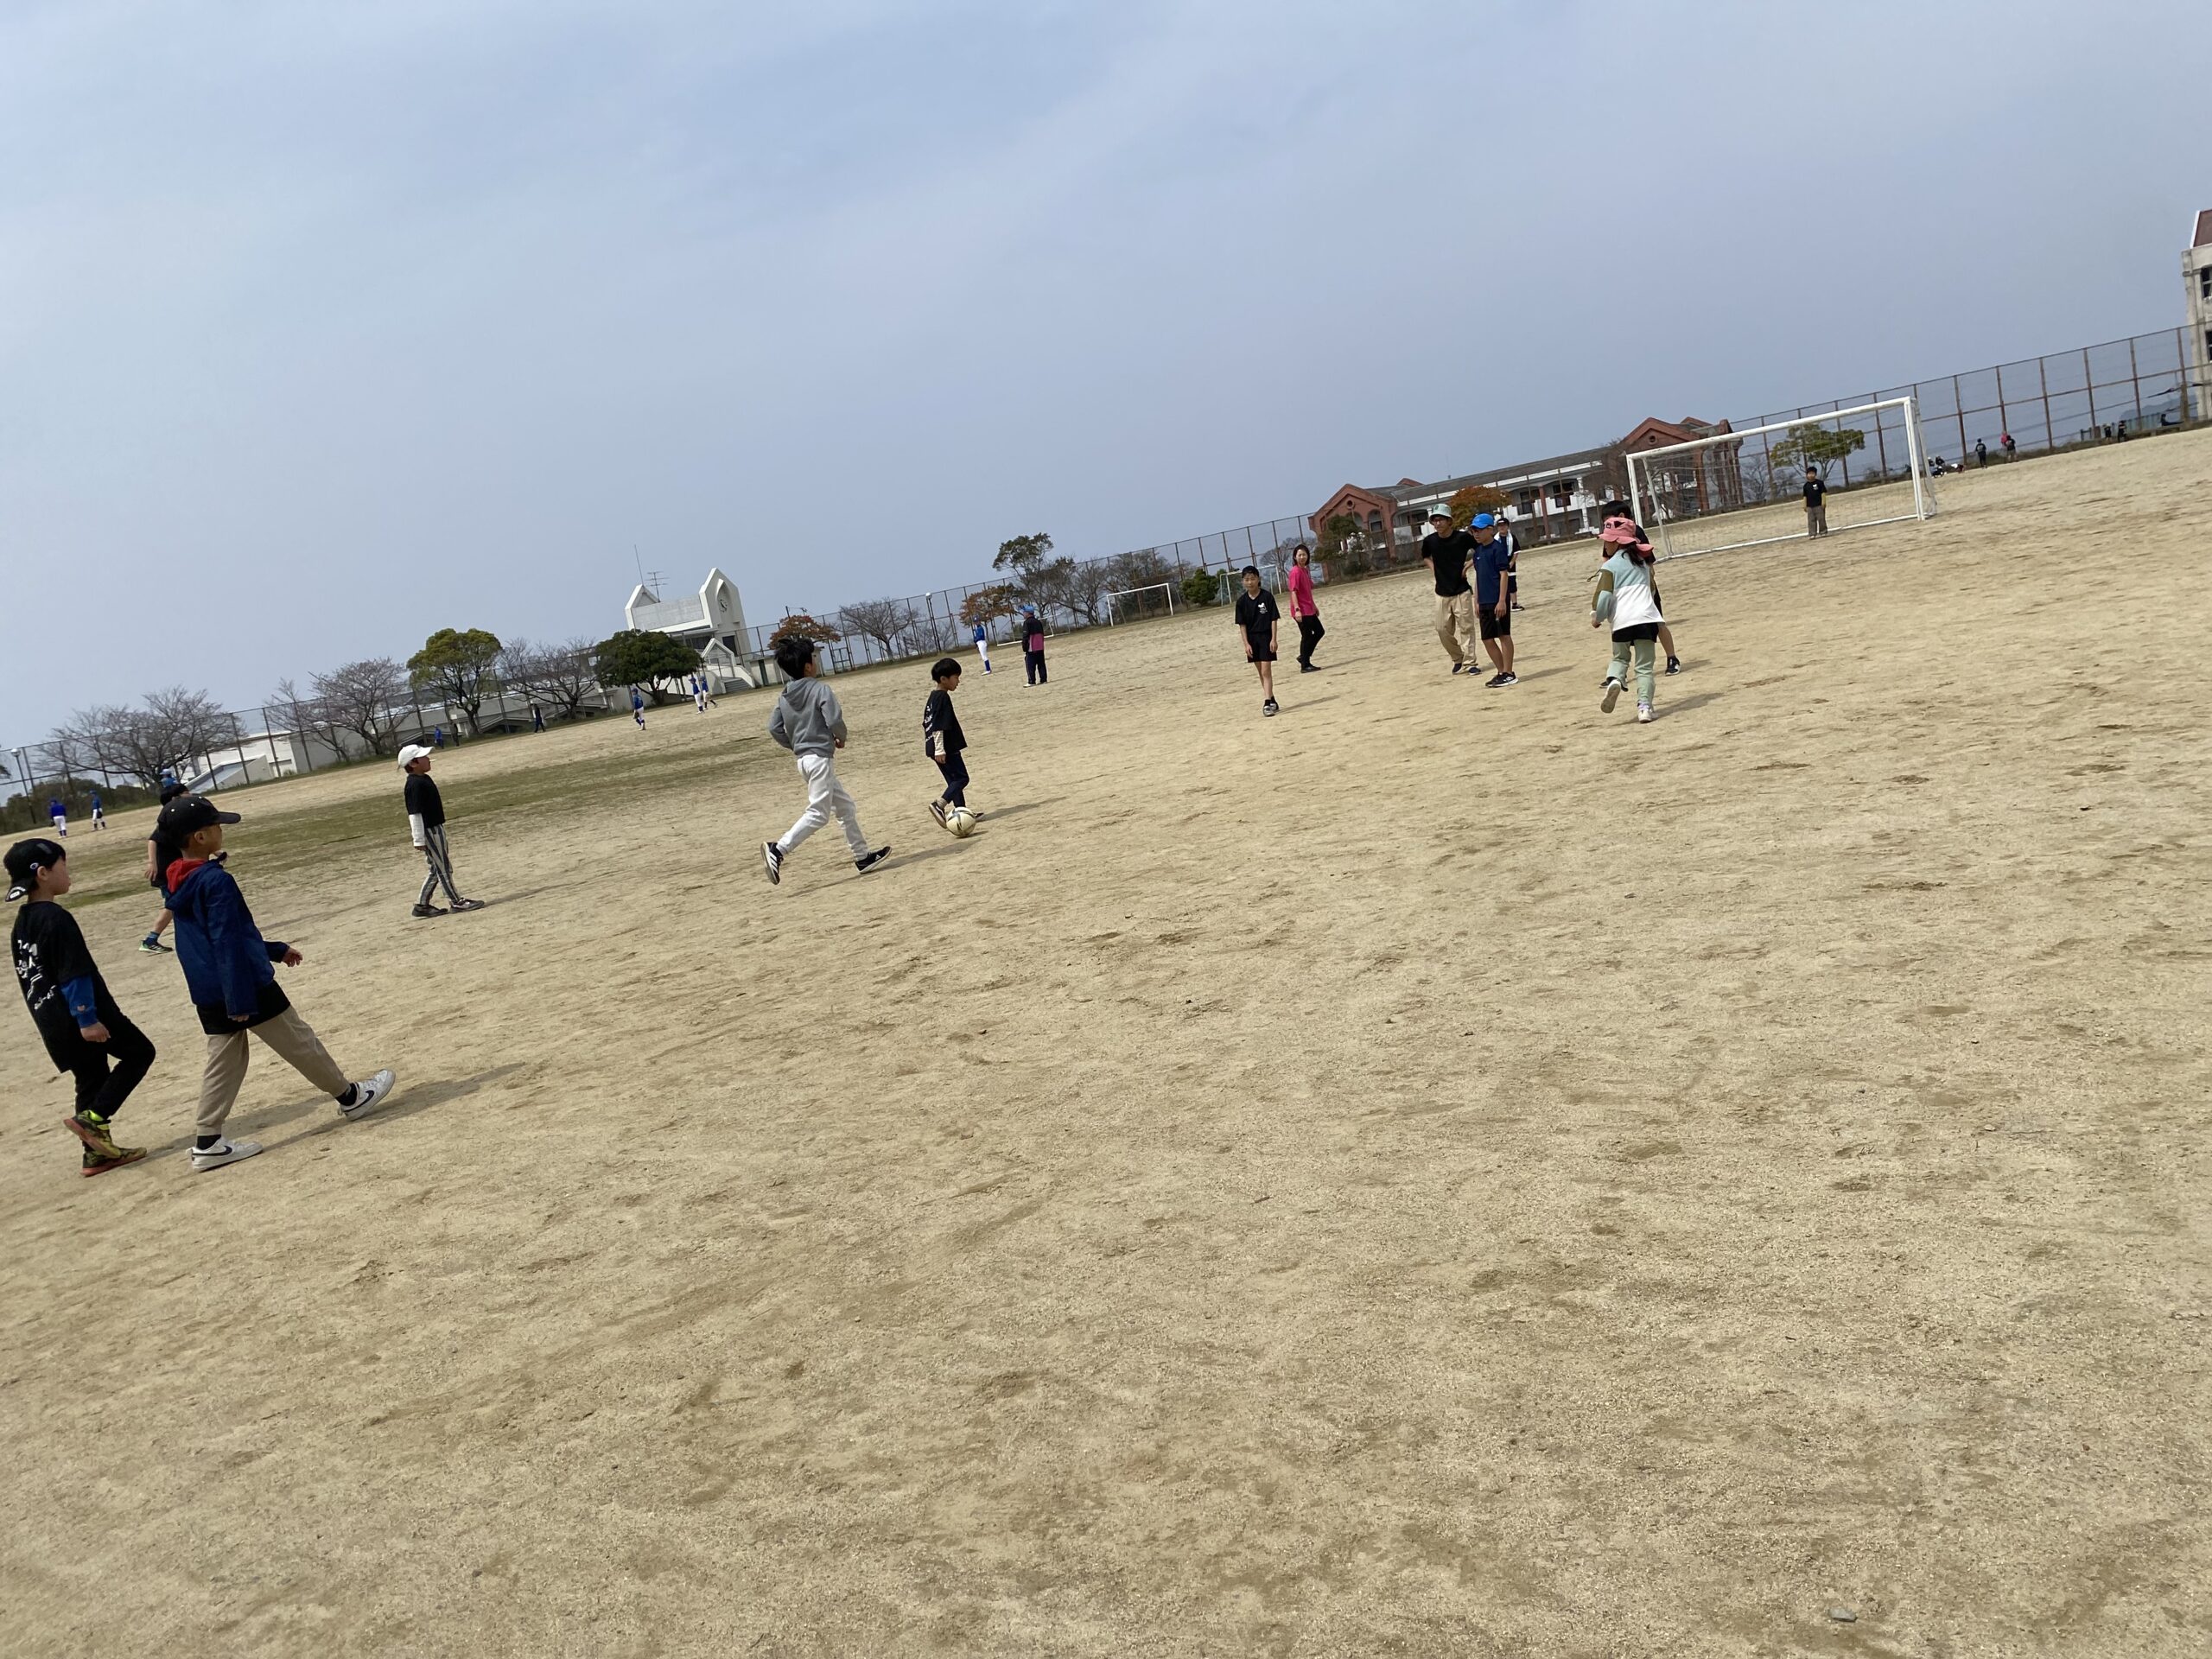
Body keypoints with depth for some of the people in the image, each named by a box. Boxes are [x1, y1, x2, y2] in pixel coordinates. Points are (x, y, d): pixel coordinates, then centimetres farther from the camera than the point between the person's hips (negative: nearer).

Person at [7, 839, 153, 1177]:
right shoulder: (56, 919, -18)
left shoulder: (21, 924, 11)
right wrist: (87, 1018, -21)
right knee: (139, 1052, 5)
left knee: (92, 1079, 17)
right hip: (83, 1016, -9)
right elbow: (73, 975, -21)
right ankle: (92, 1118, -3)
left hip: (53, 1022, 9)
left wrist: (49, 1020, 24)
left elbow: (28, 976, 17)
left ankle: (97, 1151, 19)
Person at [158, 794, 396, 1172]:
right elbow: (228, 944, -22)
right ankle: (349, 1095, 22)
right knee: (299, 1042, 7)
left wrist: (274, 950, 26)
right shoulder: (216, 881, -20)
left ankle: (207, 1142, 7)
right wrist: (241, 1000, -22)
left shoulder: (179, 885, 10)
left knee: (223, 1062, 11)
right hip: (246, 986, -8)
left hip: (207, 995, 8)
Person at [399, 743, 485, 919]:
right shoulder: (415, 785, -19)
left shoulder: (424, 779, 11)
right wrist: (419, 839, -22)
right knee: (442, 868, -1)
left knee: (438, 869, 15)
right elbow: (414, 813, -21)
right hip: (429, 831, -10)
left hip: (436, 829, 10)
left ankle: (422, 905, 20)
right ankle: (456, 901, 7)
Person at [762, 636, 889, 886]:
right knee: (818, 814, -9)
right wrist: (841, 738, 0)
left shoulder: (784, 697, 9)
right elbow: (834, 720, -20)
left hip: (804, 759, 9)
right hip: (820, 757, -9)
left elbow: (774, 728, 5)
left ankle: (862, 856, 22)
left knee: (846, 808, 17)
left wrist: (795, 746, 15)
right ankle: (778, 850, -21)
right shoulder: (820, 689, -12)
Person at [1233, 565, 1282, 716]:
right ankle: (1272, 700, 22)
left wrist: (1273, 639, -11)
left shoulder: (1267, 596, -8)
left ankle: (1267, 703, -14)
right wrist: (1246, 643, -5)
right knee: (1261, 672, 11)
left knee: (1266, 671, -10)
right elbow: (1242, 624, 2)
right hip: (1252, 639, 4)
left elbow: (1274, 619, -6)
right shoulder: (1242, 601, 0)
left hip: (1266, 637, -4)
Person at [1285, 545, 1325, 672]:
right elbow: (1293, 592, -20)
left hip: (1309, 610, 10)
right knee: (1307, 636, -4)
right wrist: (1297, 609, -27)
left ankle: (1304, 657, 21)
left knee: (1319, 631, 16)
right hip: (1301, 611, -10)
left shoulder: (1305, 570, 13)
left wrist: (1314, 606, 25)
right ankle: (1305, 665, 4)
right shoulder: (1296, 571, -14)